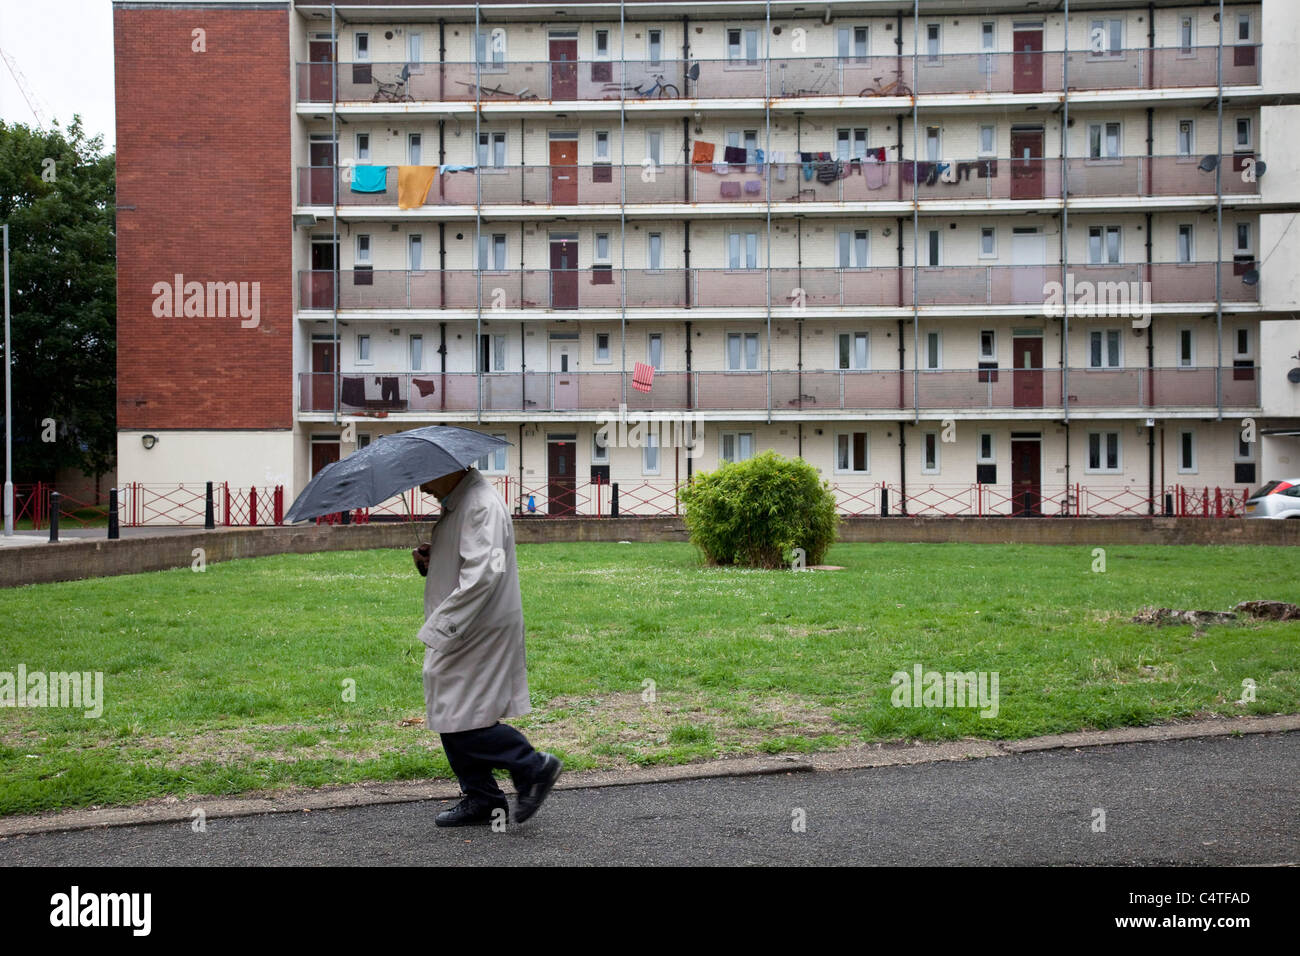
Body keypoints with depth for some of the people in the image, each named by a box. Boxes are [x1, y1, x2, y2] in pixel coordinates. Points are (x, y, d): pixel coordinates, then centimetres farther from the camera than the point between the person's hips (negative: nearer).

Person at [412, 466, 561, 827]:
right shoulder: (455, 505, 15)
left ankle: (533, 767, 5)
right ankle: (482, 800, 22)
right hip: (461, 635, 10)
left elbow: (482, 574, -28)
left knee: (461, 718, -9)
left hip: (481, 633, -10)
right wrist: (429, 561, 5)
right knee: (451, 717, 13)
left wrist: (440, 628, -28)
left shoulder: (482, 506, -18)